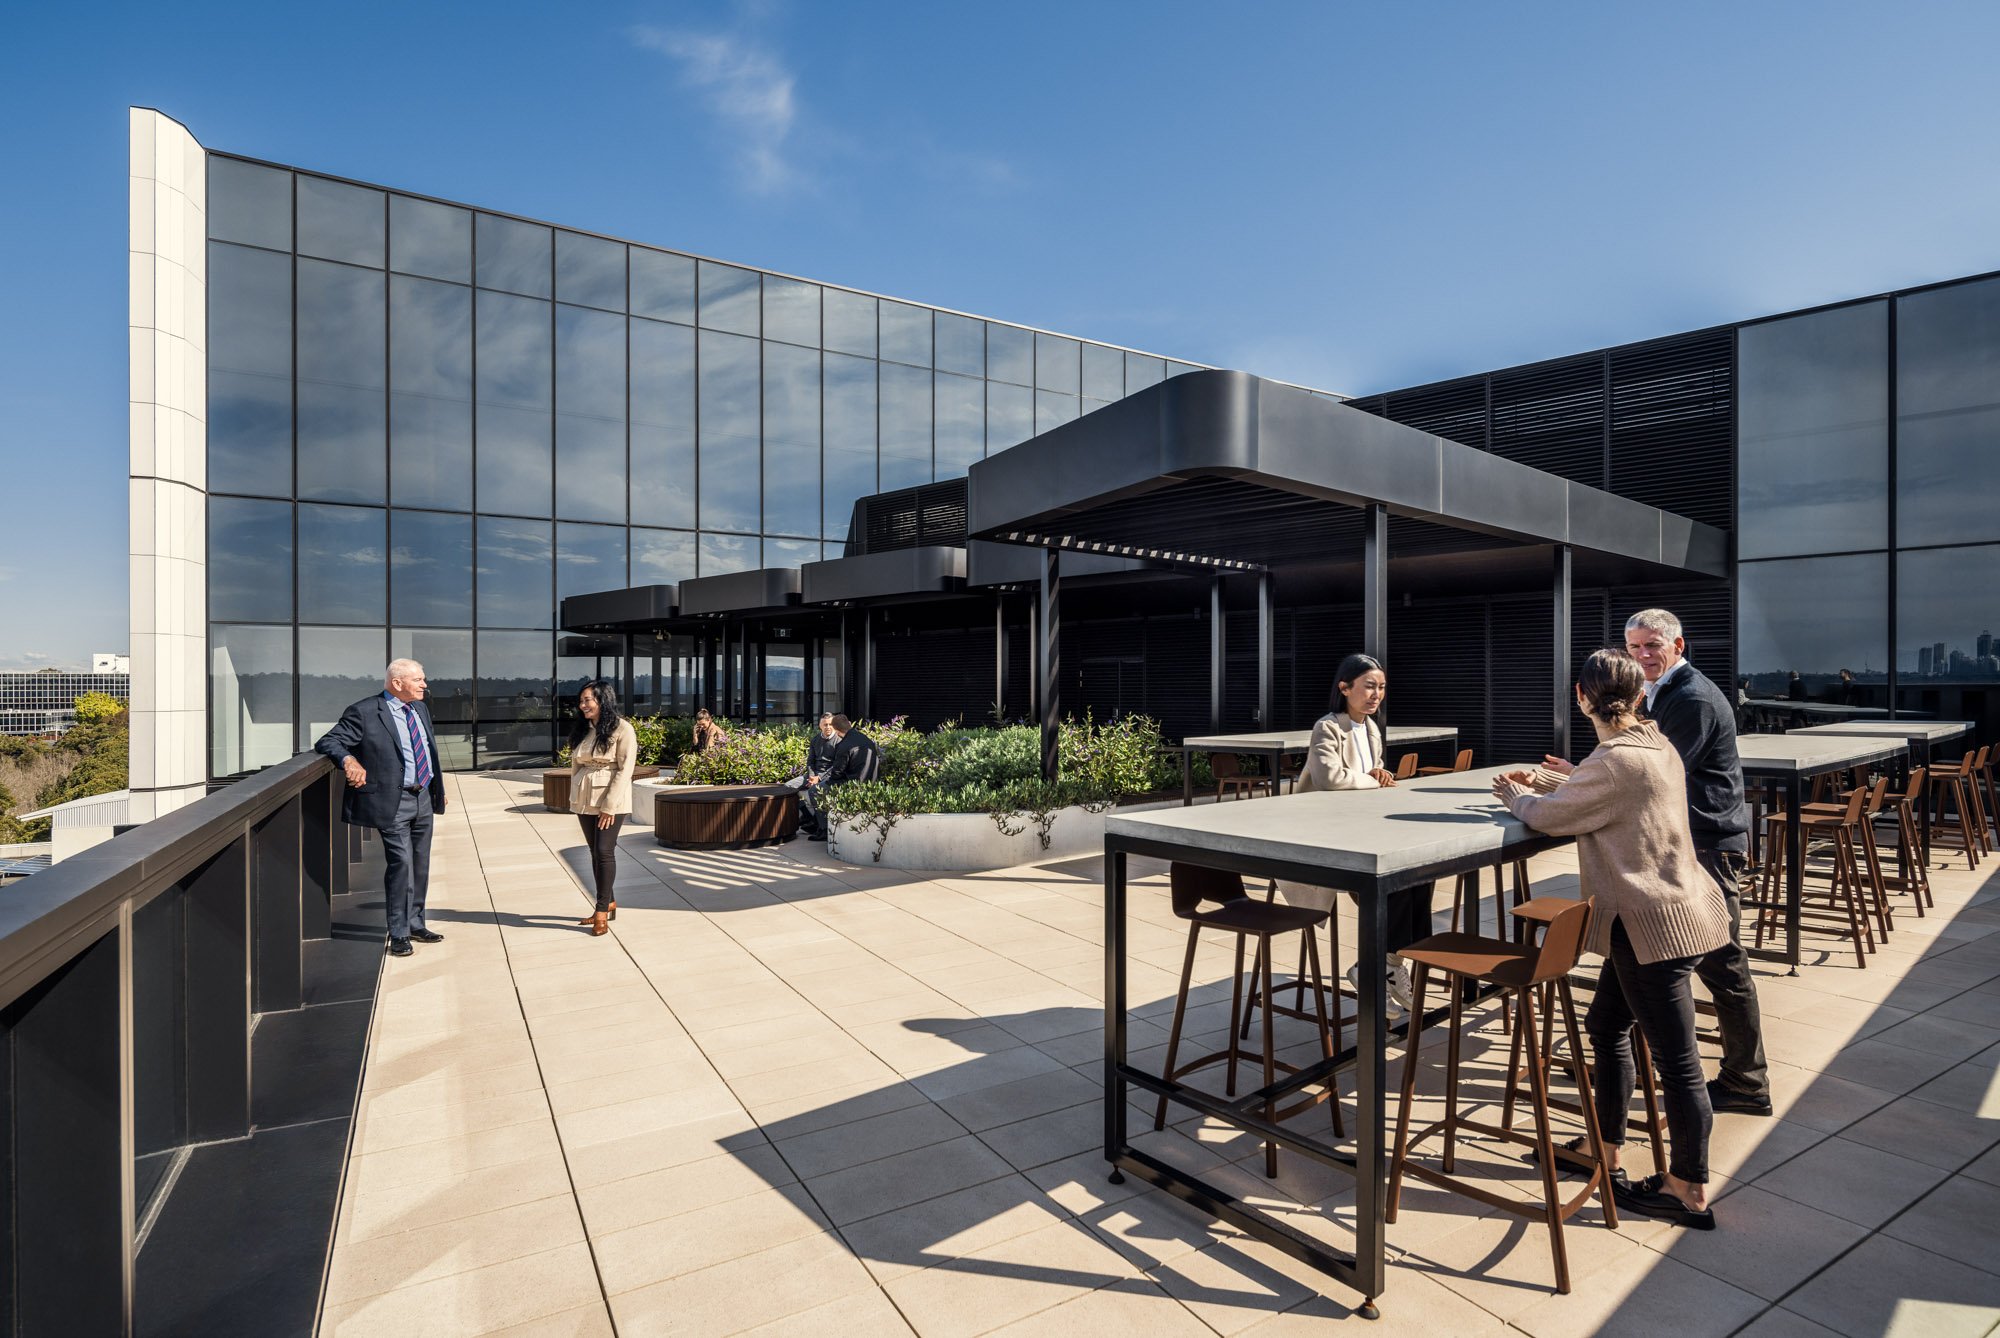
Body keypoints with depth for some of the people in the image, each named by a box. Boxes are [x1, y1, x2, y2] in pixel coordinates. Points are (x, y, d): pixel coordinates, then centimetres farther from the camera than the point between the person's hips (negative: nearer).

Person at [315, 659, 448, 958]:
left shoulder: (420, 709, 12)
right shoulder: (364, 713, -10)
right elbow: (327, 742, -12)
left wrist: (438, 789, 22)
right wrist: (349, 759, -32)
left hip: (424, 798, 7)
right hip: (394, 802, -7)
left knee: (420, 865, 14)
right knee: (401, 863, -10)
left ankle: (415, 924, 28)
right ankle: (399, 934, 1)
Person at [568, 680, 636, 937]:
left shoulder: (622, 729, -9)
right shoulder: (582, 730, 11)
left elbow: (625, 769, -12)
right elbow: (575, 766, 14)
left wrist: (609, 806, -16)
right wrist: (575, 798, 5)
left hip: (611, 801, -6)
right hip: (585, 800, 7)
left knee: (604, 852, -7)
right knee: (595, 853, 10)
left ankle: (602, 910, 2)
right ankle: (609, 903, 22)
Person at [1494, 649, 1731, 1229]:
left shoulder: (1617, 760, -21)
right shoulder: (1655, 744, 8)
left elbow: (1549, 816, -12)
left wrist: (1515, 795, 6)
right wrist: (1541, 778, 20)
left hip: (1653, 923, -10)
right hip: (1667, 910, 10)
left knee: (1675, 1058, 2)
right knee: (1605, 1024, 19)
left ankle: (1690, 1191, 17)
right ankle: (1604, 1147, 31)